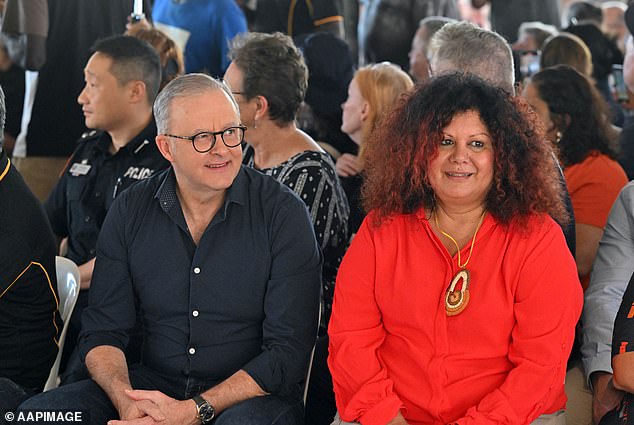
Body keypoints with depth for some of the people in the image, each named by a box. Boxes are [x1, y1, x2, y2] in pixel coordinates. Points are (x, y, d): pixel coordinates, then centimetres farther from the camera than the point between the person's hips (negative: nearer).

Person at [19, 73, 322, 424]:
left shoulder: (284, 214, -8)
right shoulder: (130, 211, 3)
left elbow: (288, 352, -12)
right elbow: (102, 332, 5)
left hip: (254, 394, -3)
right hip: (153, 382, 4)